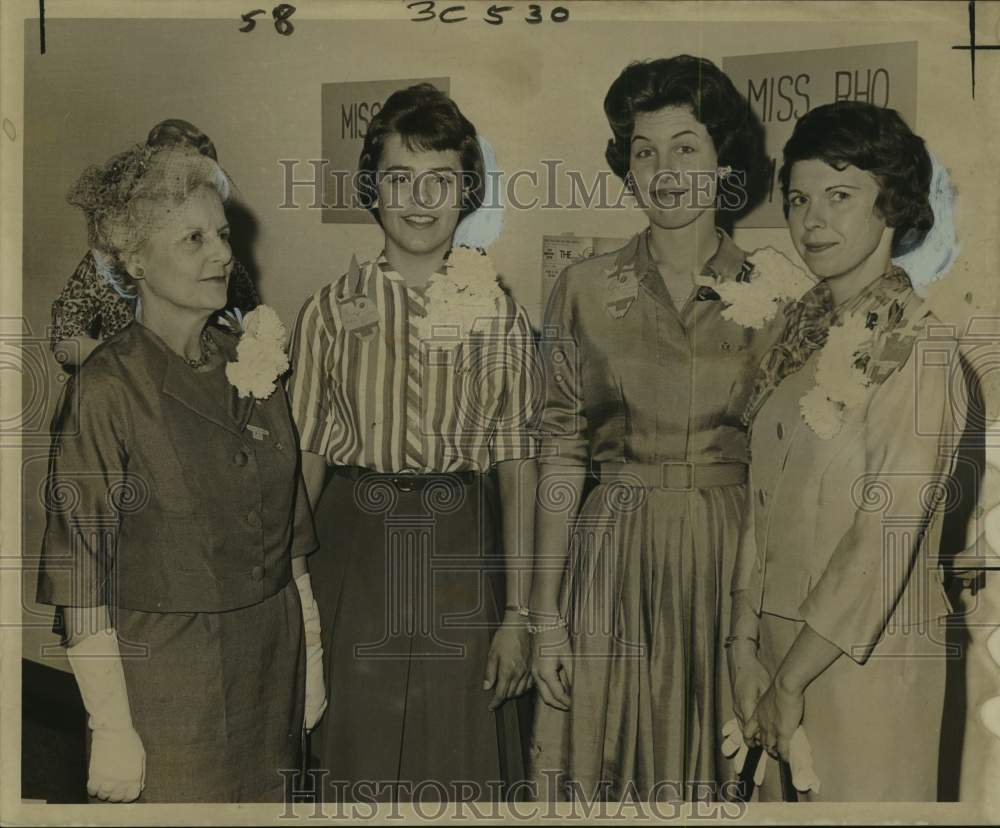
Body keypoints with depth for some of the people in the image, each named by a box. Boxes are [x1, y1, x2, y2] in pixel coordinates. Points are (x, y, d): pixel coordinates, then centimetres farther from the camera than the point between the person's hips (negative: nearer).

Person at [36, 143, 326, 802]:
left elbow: (287, 536, 8)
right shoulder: (108, 389, -15)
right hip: (169, 676, -5)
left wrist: (311, 652, 8)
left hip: (274, 663, 5)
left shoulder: (252, 365, 2)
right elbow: (81, 580, -14)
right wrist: (113, 730, -14)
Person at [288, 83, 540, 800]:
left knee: (461, 765, 9)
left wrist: (517, 613, -4)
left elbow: (517, 464, -1)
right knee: (357, 764, 12)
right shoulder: (330, 310, 2)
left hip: (462, 553, 0)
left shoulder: (500, 312, 1)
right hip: (355, 549, 1)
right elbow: (305, 455, 3)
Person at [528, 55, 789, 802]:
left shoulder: (773, 293, 0)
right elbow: (561, 450, 0)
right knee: (612, 765, 10)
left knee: (717, 761, 11)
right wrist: (546, 610, -4)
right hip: (615, 555, 0)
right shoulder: (586, 289, 0)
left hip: (737, 555, 0)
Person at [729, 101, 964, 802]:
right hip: (781, 634, 6)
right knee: (783, 793, 20)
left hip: (864, 655, -6)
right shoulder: (804, 327, 4)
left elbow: (888, 533, -19)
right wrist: (745, 646, -1)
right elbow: (764, 496, 2)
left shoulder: (917, 344, -17)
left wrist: (791, 678, -14)